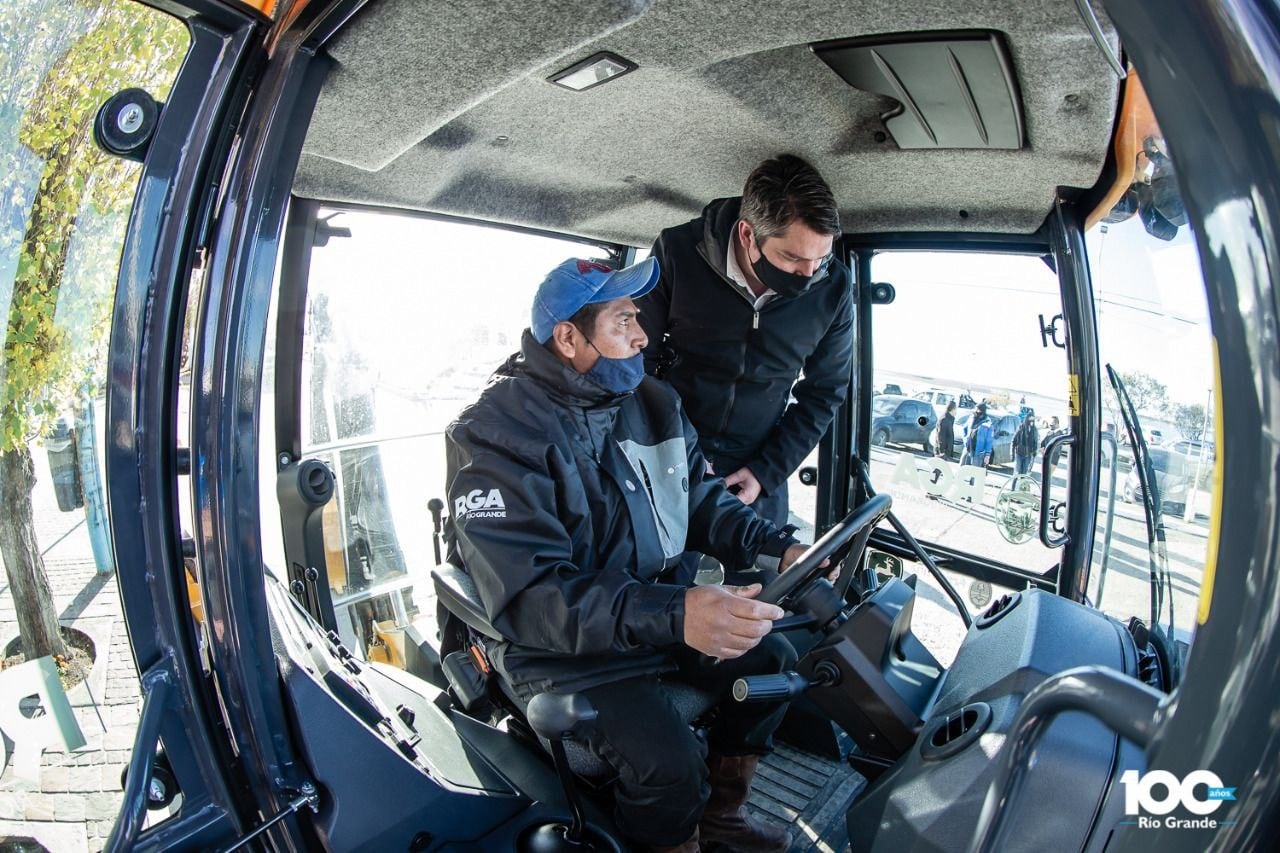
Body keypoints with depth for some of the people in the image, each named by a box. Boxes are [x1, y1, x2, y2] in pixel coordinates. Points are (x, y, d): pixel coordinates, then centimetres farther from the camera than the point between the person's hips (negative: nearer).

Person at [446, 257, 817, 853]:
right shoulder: (495, 438, -24)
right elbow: (527, 597, -31)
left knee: (773, 661, 6)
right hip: (561, 646, -7)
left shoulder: (653, 402, 1)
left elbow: (703, 501, 9)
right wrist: (673, 614, -43)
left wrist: (778, 550, -10)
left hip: (661, 612, 8)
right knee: (668, 764, -25)